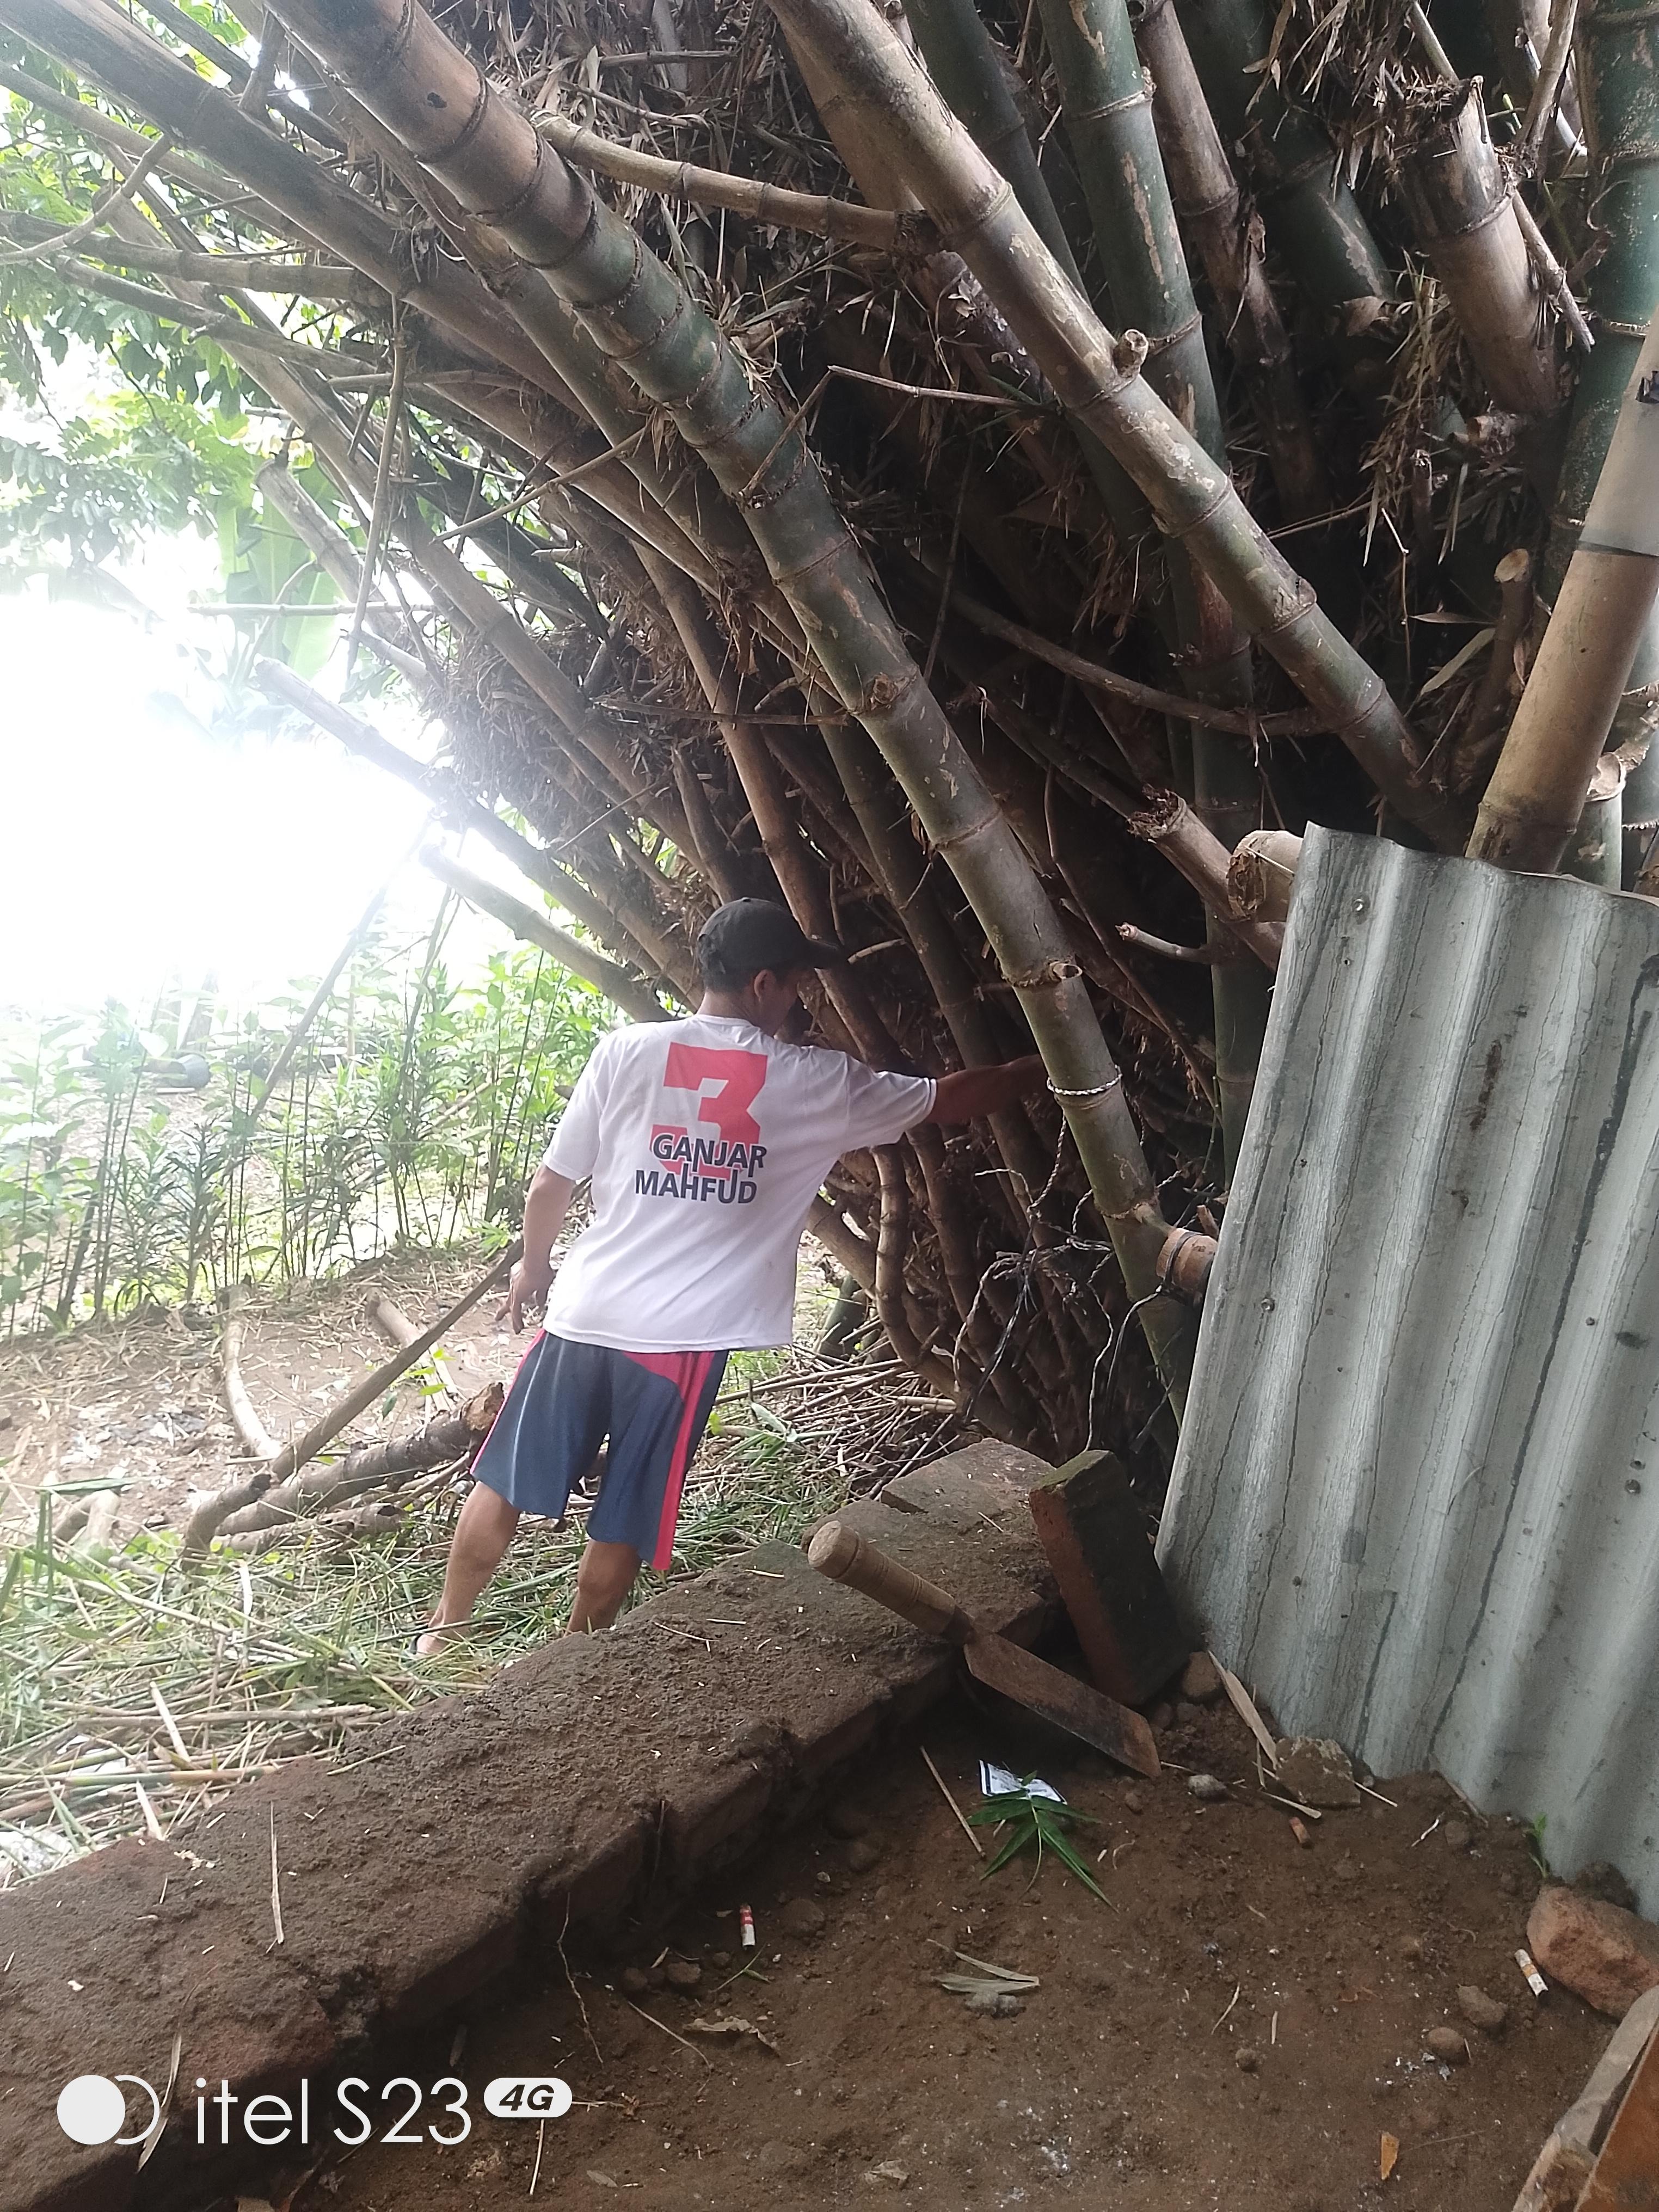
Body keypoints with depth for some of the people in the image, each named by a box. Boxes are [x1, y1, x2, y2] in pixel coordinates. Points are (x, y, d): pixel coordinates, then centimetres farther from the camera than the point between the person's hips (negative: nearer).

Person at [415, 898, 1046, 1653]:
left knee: (502, 1485, 19)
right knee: (621, 1526, 13)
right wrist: (1038, 1071, 25)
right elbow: (949, 1100, 8)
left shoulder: (626, 1051, -4)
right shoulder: (817, 1084, -4)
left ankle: (439, 1637, 35)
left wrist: (534, 1266, 19)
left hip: (583, 1316, 2)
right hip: (683, 1339, -2)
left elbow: (551, 1184, 1)